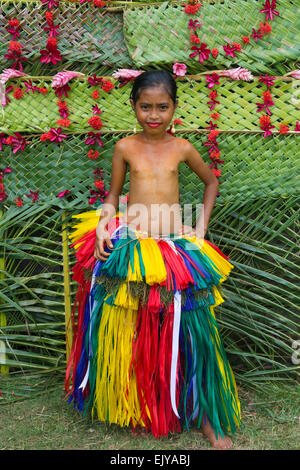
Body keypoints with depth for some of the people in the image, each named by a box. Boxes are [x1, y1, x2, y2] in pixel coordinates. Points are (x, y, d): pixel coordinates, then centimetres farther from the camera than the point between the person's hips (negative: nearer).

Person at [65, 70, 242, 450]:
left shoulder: (182, 148, 3)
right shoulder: (125, 147, 1)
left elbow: (212, 181, 18)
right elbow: (113, 195, 10)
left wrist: (202, 226, 10)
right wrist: (104, 226, -7)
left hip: (176, 248, 1)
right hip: (128, 249, 0)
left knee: (188, 330, 2)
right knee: (122, 330, 6)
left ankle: (204, 414, 18)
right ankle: (124, 404, 29)